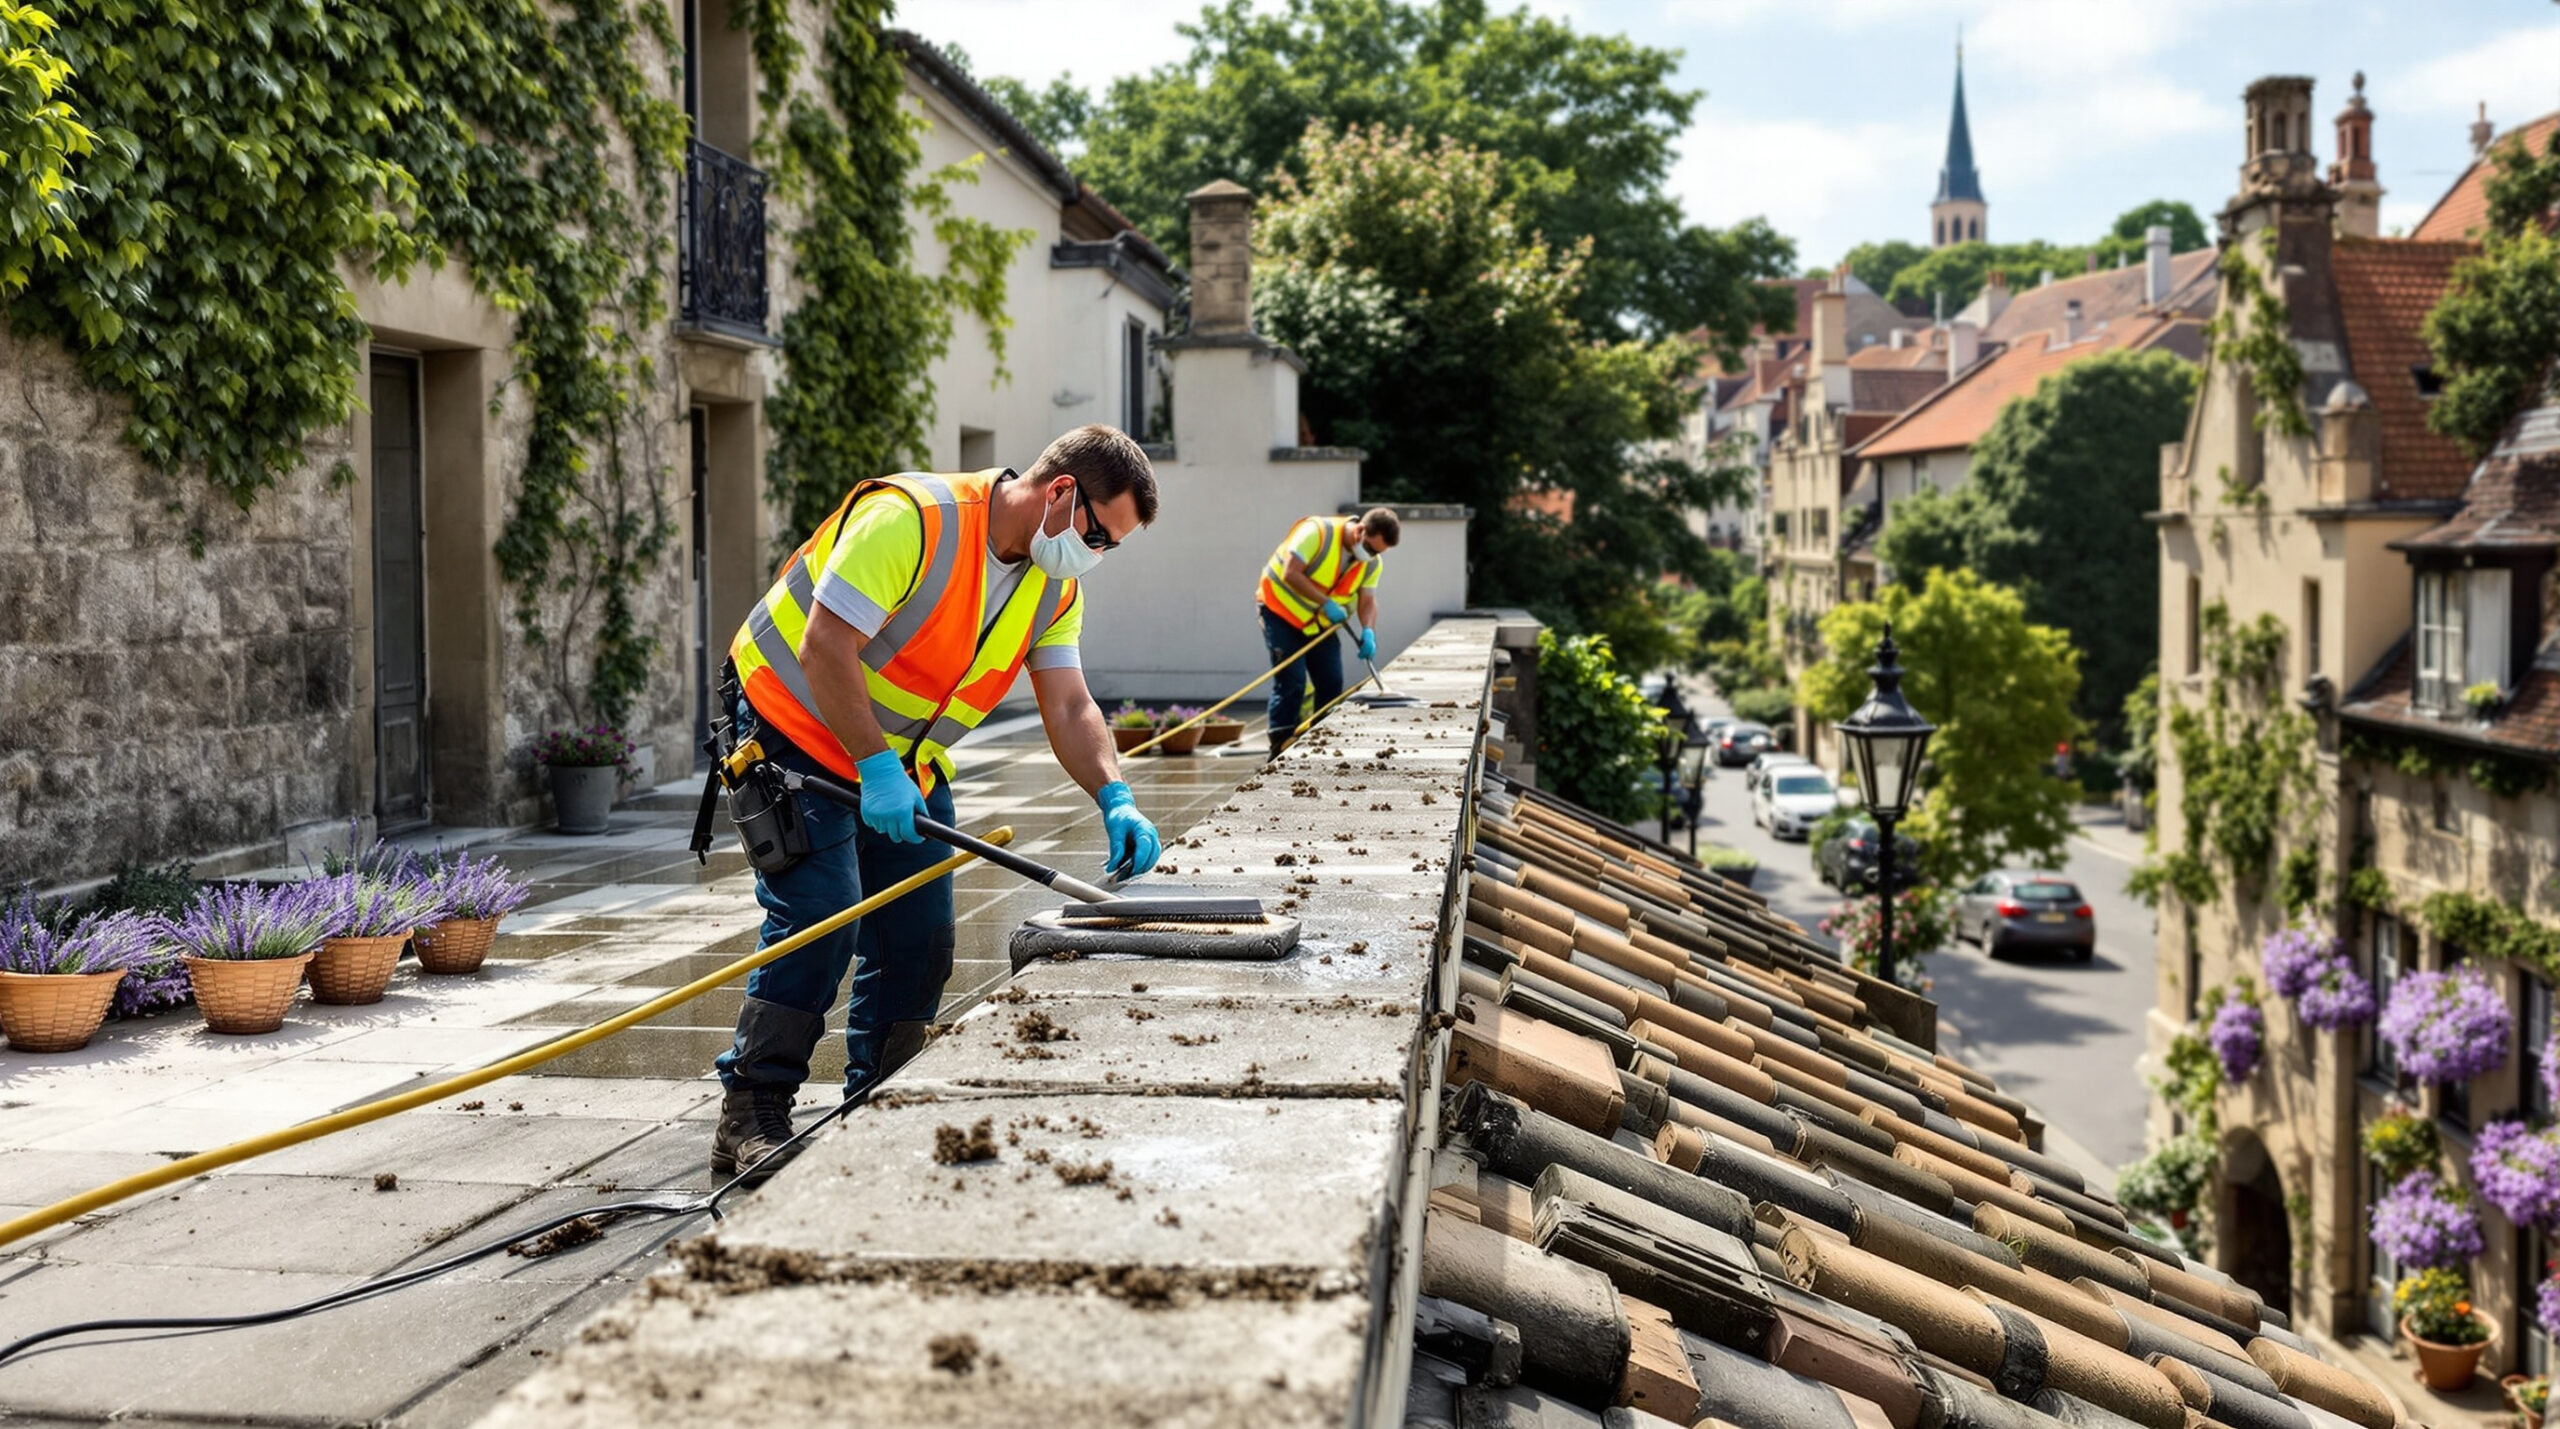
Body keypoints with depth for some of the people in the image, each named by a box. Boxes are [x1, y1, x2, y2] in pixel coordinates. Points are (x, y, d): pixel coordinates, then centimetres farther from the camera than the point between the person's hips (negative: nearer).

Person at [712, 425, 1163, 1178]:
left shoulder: (1054, 588, -2)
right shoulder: (909, 518, -28)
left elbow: (1069, 706, -4)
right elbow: (825, 648, -29)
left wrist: (1115, 798, -21)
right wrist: (875, 767, -30)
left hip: (907, 760, 8)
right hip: (800, 733, -8)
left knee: (919, 939, 4)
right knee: (818, 921, -18)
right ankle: (750, 1118, -11)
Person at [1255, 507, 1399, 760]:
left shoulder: (1372, 563, -3)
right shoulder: (1317, 533, -24)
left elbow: (1368, 600, -5)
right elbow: (1290, 573, -28)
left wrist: (1368, 631, -25)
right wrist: (1326, 603, -29)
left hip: (1319, 623, 7)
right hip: (1281, 612, -7)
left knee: (1331, 682, 2)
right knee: (1291, 682, -13)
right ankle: (1280, 749, -9)